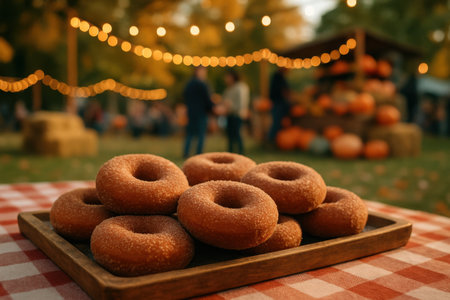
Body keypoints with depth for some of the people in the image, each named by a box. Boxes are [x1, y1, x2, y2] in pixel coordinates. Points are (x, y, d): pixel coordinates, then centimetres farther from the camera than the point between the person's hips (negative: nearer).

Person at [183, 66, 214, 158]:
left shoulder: (188, 84, 12)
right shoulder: (202, 84, -10)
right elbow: (207, 100, -8)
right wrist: (213, 107, 5)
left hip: (190, 112, 7)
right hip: (201, 113, -7)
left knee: (189, 134, 11)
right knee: (201, 134, -1)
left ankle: (185, 153, 6)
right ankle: (199, 154, -3)